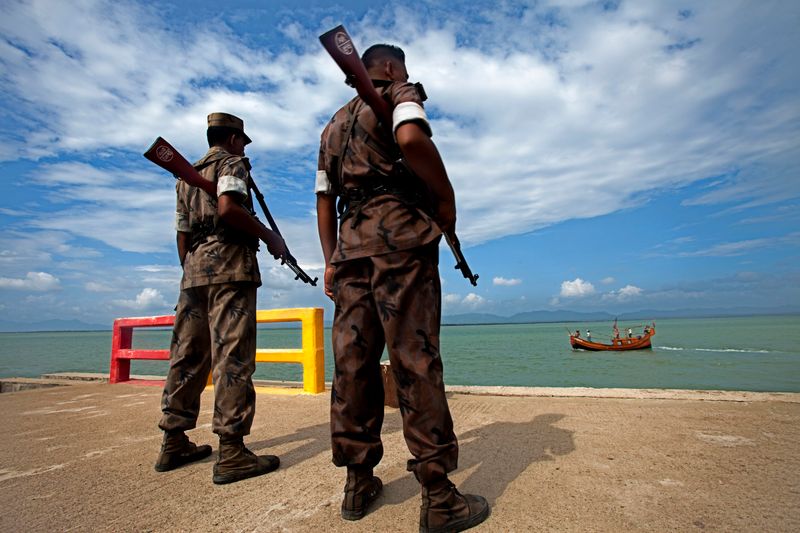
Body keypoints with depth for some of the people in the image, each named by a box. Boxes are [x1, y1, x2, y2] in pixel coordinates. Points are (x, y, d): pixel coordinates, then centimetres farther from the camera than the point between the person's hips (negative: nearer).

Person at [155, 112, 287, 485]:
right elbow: (228, 207, -17)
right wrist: (270, 237, -8)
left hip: (194, 267, 8)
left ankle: (174, 443, 17)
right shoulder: (232, 163, 4)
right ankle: (230, 451, -11)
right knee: (232, 356, -11)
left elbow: (181, 233, 24)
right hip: (228, 263, -8)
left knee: (188, 355, 9)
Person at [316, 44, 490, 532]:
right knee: (415, 358, -9)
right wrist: (446, 197, -7)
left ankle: (358, 483, 14)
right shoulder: (400, 95, 9)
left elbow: (324, 197, 22)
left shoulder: (336, 122, 29)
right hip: (399, 233, -6)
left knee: (353, 359, 4)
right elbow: (411, 139, -18)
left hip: (351, 241, 7)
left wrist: (331, 261, 20)